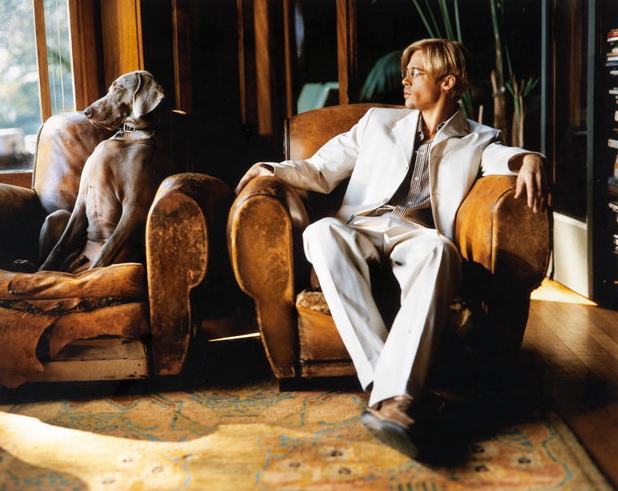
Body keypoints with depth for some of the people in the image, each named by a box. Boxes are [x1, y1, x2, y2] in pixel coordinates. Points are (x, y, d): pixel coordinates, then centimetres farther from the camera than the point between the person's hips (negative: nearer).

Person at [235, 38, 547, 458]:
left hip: (417, 235, -2)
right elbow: (322, 171, 25)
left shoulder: (477, 140, 22)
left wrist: (528, 159, -24)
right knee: (321, 232, -34)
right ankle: (383, 381, -41)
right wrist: (276, 170, 5)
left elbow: (503, 156, 0)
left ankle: (393, 398, -49)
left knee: (437, 248, -39)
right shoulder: (379, 122, 28)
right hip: (360, 229, 2)